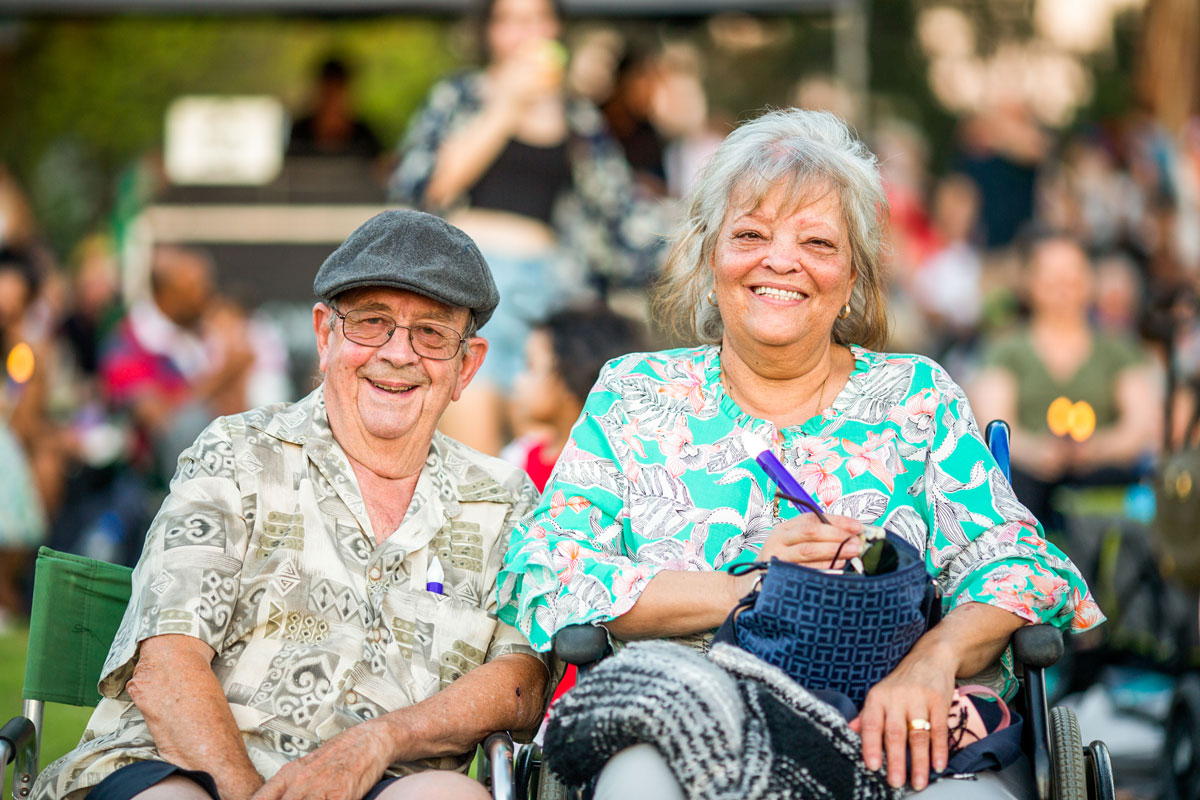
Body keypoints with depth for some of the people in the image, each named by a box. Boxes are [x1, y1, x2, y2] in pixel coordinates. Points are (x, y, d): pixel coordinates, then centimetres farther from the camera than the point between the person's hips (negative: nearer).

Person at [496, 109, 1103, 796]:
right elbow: (543, 579, 3)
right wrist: (743, 585, -11)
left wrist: (931, 659, -18)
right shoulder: (634, 397, 16)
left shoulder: (918, 397, 17)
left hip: (894, 738, 1)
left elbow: (1020, 564, 5)